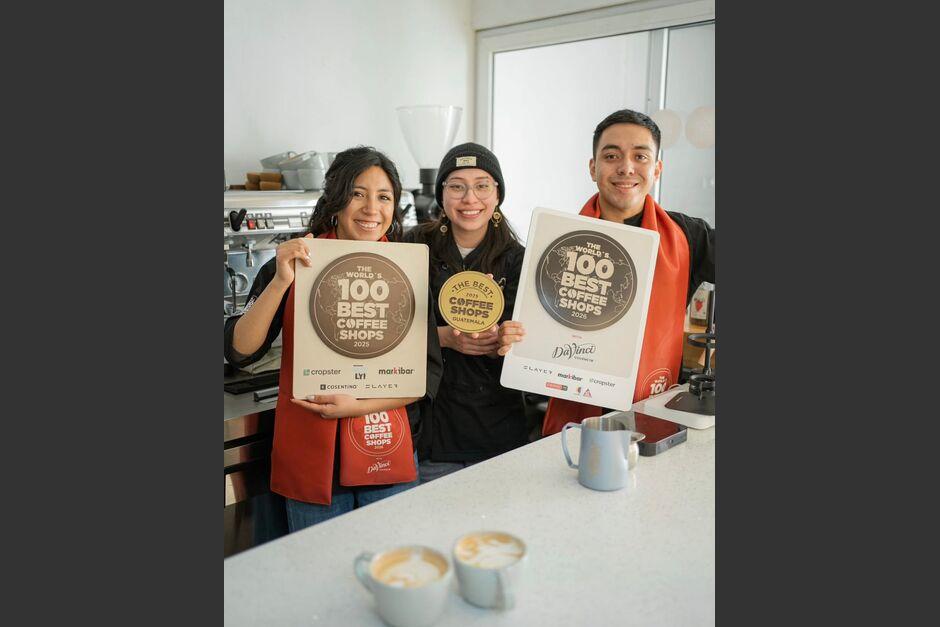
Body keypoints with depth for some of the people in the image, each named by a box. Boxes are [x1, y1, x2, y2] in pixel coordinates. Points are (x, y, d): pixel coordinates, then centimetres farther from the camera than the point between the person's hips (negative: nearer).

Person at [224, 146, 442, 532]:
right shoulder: (296, 264, -3)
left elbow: (428, 374, -2)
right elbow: (239, 351, -10)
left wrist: (360, 406, -15)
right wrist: (281, 282, -22)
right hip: (310, 455, 0)